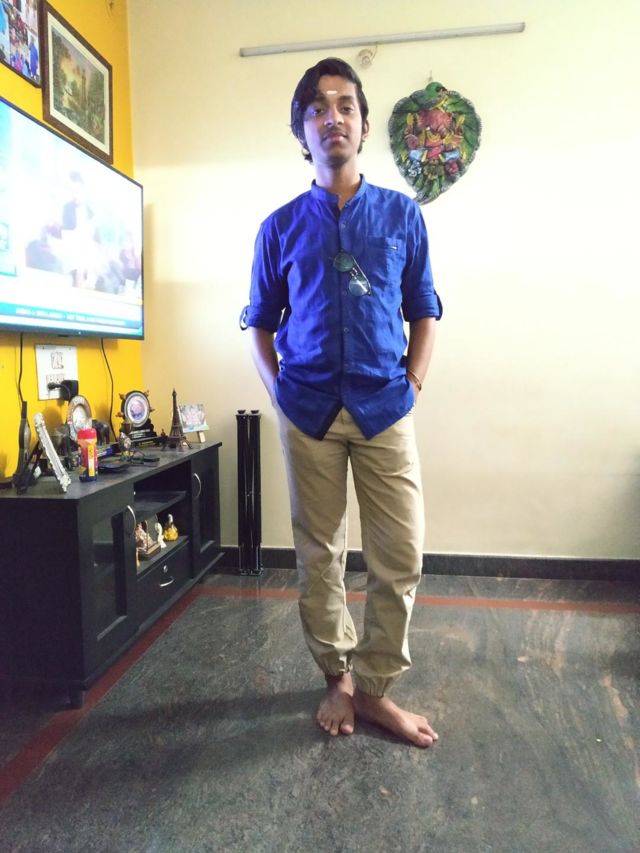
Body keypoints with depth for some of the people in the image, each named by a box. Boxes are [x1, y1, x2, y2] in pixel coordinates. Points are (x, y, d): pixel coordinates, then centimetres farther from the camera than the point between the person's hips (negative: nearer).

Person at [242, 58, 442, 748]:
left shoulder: (402, 214, 8)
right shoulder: (281, 226, 8)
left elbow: (424, 312, 11)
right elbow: (260, 323, 12)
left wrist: (413, 385, 0)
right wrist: (278, 392, 1)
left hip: (385, 410, 0)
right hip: (308, 412, 0)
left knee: (399, 558, 0)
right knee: (318, 555, 8)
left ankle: (375, 689, 21)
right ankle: (338, 676, 29)